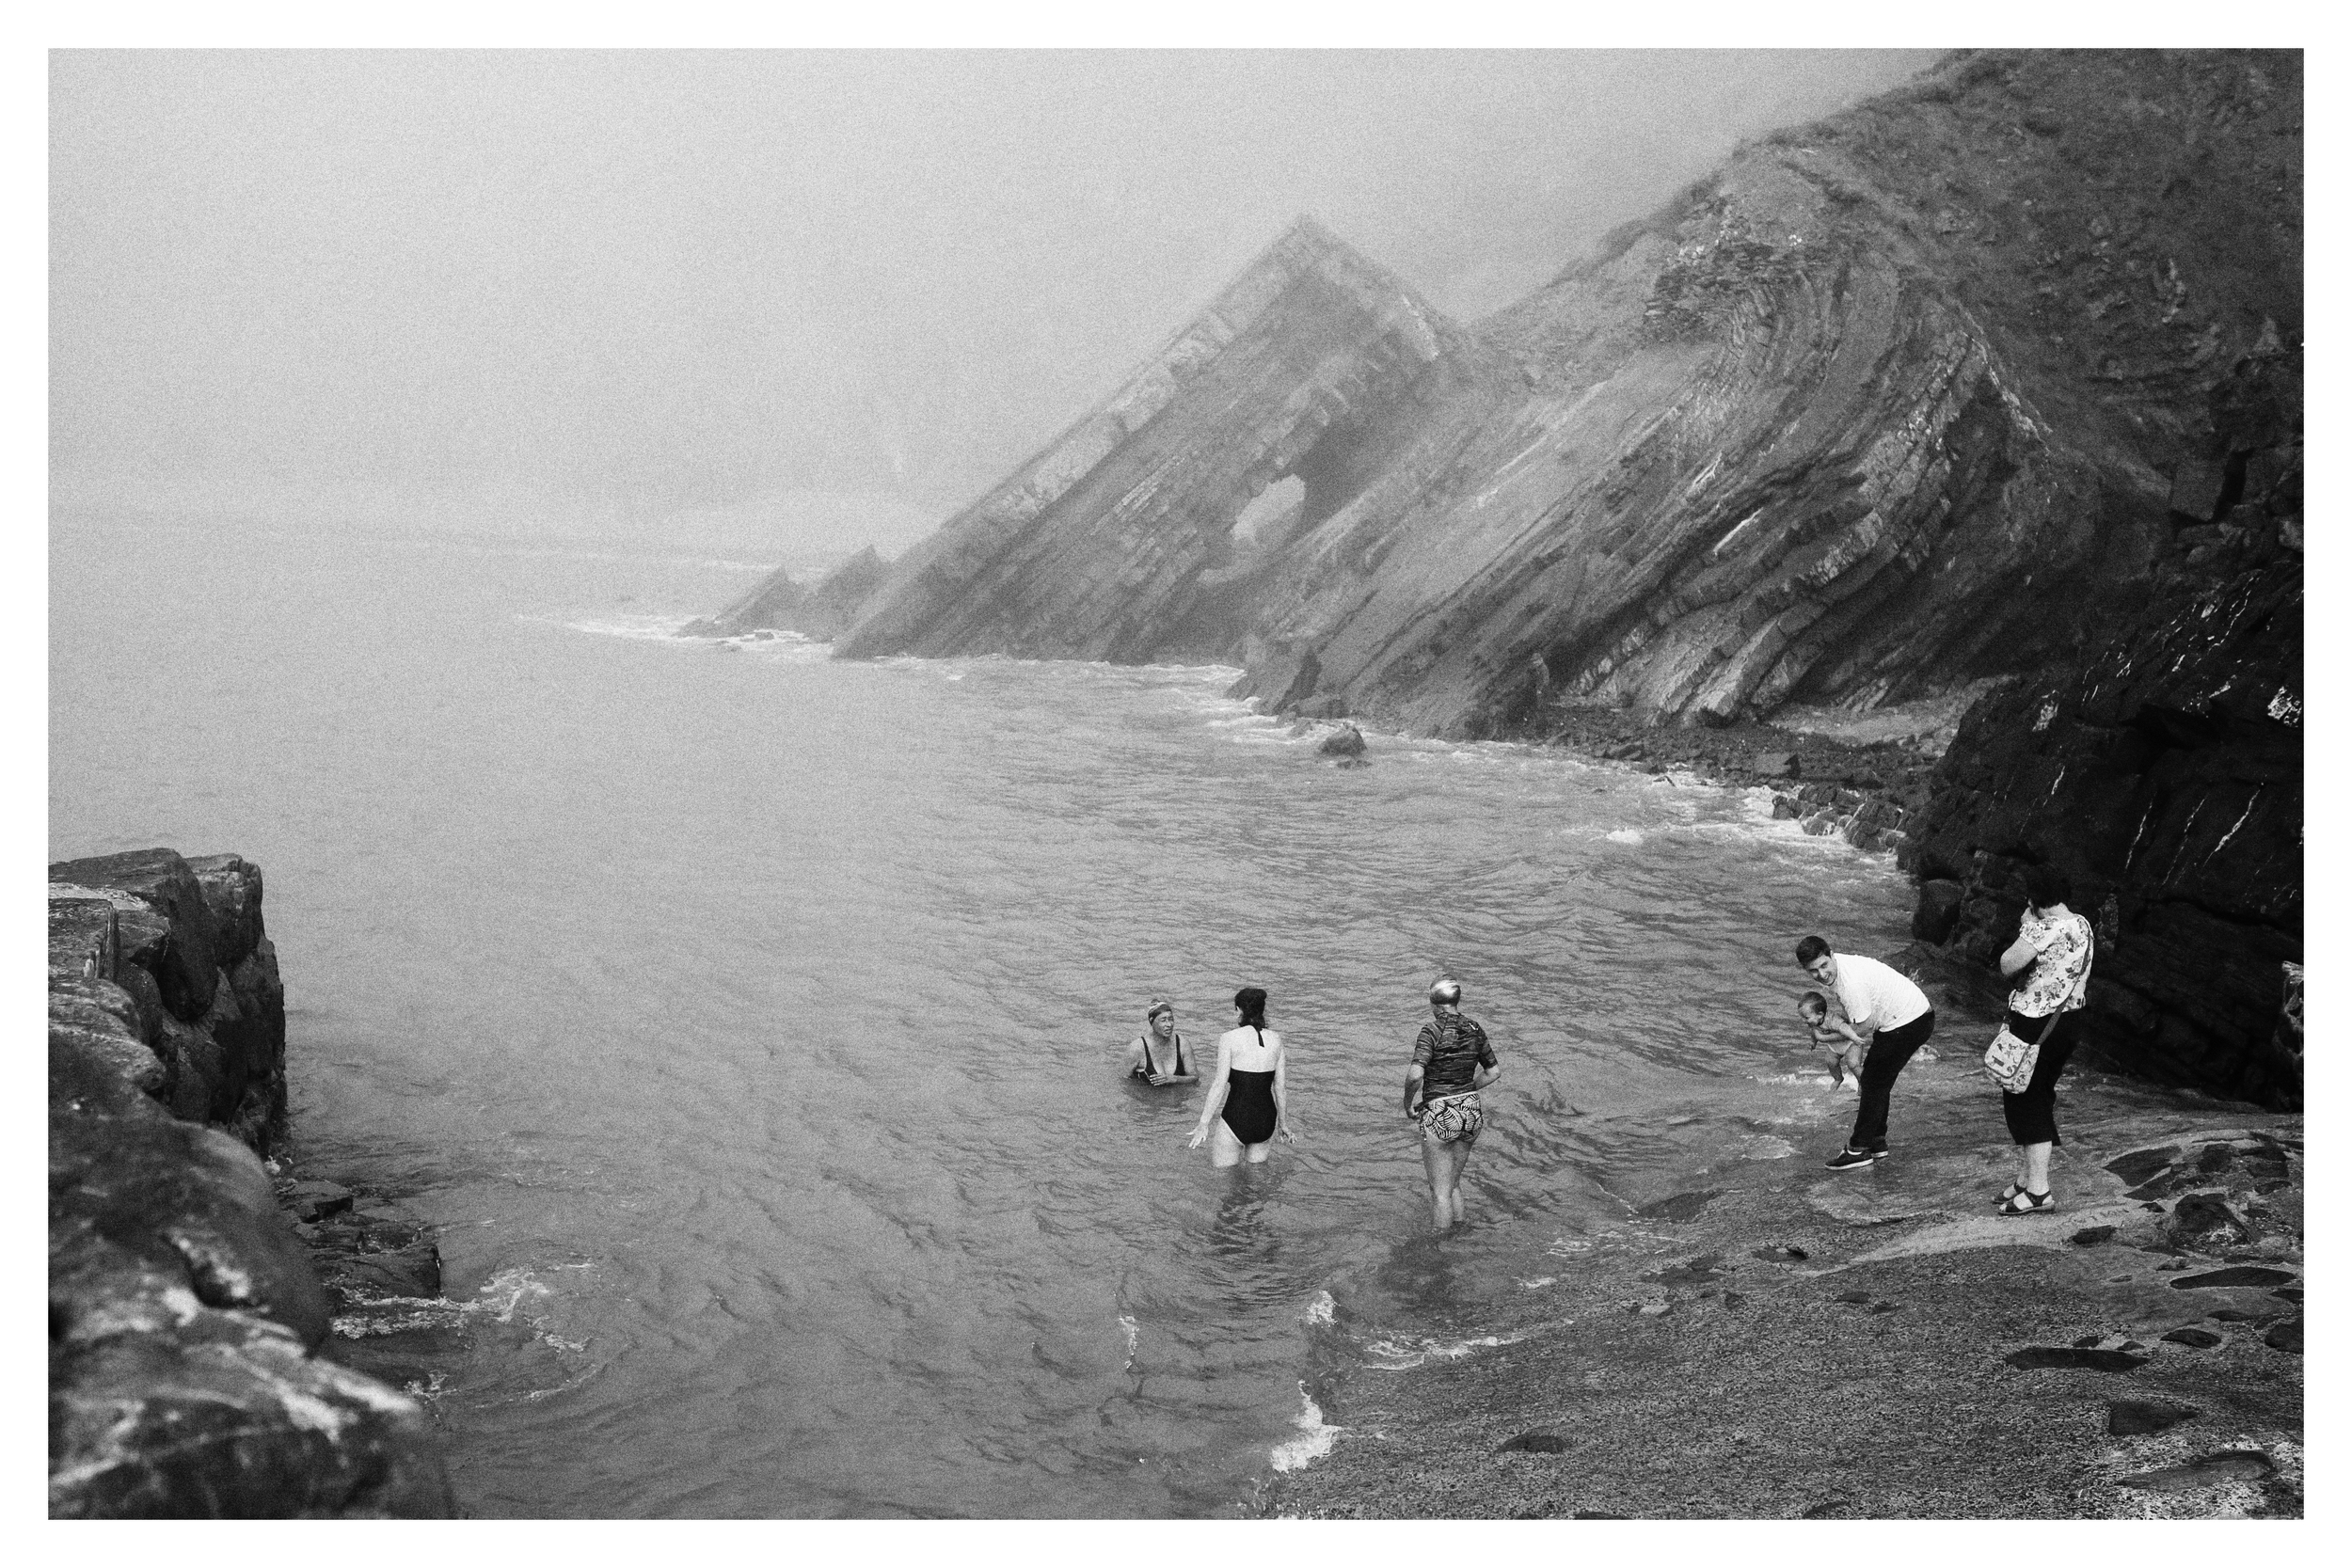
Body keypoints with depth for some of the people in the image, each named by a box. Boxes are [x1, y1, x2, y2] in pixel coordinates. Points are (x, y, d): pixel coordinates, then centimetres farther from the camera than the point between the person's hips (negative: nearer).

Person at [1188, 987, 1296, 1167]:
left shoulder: (1229, 1038, -9)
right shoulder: (1275, 1039, 3)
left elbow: (1219, 1085, -12)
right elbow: (1280, 1086, 8)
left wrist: (1203, 1124, -8)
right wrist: (1284, 1124, 18)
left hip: (1236, 1118, -4)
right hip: (1266, 1119, 4)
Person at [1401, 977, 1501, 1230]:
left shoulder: (1431, 1031, -15)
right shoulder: (1474, 1029, 3)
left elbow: (1415, 1075, -26)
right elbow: (1494, 1071, 12)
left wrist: (1407, 1102, -9)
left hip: (1438, 1115, -5)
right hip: (1471, 1112, 6)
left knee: (1441, 1192, 6)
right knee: (1454, 1184, 22)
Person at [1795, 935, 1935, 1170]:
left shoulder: (1851, 983, -30)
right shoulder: (1841, 964, 0)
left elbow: (1864, 1026, -20)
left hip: (1909, 1024, -10)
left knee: (1874, 1082, -3)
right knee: (1877, 1081, 17)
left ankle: (1859, 1149, 3)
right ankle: (1876, 1142, 25)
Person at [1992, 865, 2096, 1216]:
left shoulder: (2040, 928, -22)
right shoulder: (2082, 925, 7)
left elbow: (2008, 966, -18)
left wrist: (2024, 927, -10)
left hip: (2036, 1024, -9)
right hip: (2070, 1017, 9)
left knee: (2024, 1100, 0)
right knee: (2040, 1097, 18)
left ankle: (2038, 1191, -1)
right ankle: (2026, 1178, 28)